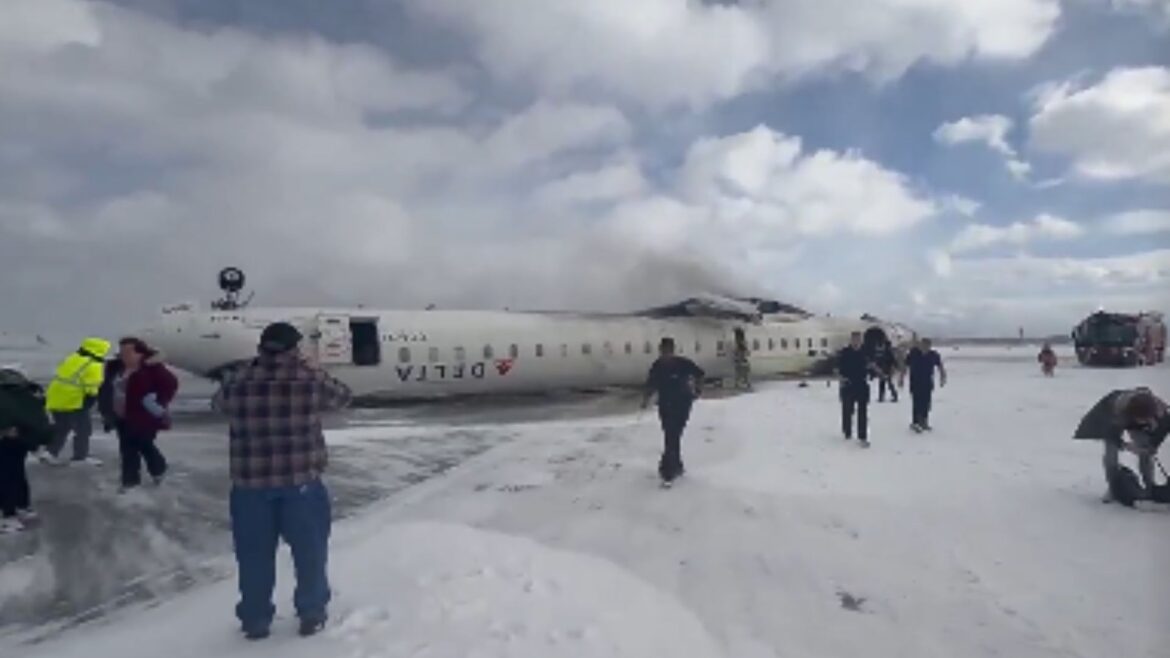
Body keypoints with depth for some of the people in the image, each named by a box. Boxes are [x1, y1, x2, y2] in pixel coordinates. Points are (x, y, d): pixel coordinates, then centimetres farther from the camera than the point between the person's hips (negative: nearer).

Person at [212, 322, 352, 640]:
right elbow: (342, 396, 9)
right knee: (309, 551, 15)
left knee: (255, 555, 16)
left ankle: (255, 620, 28)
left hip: (251, 484, 2)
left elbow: (218, 404, 17)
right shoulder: (311, 381, -9)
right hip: (302, 481, -1)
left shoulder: (238, 383, -5)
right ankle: (311, 615, 27)